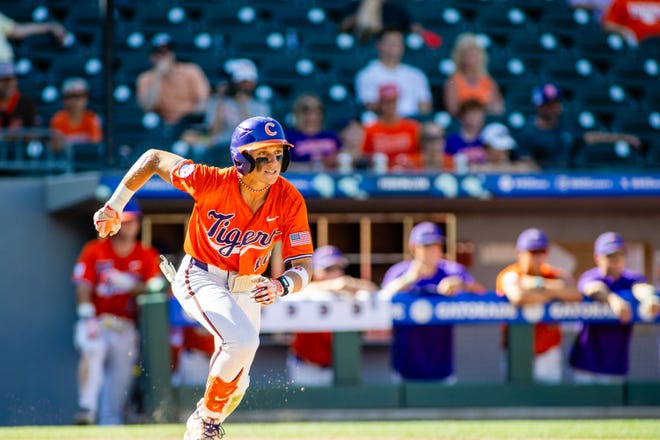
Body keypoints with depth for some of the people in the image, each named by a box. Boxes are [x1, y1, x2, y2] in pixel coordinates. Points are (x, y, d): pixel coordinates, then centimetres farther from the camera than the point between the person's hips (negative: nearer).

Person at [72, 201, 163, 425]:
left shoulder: (147, 256, 10)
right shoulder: (94, 251, 5)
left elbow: (155, 288, -1)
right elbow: (83, 286, -4)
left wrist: (127, 283, -19)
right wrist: (88, 318, -18)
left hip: (125, 328, 2)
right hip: (96, 323, -2)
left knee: (120, 380, -4)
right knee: (93, 350, -32)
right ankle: (87, 410, -40)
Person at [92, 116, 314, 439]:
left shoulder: (289, 202, -20)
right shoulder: (213, 183, -26)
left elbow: (302, 268, -19)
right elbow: (153, 159, -13)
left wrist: (281, 286, -42)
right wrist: (113, 207, -11)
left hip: (246, 290, 4)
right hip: (201, 278, -4)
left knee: (236, 386, 12)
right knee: (242, 340, -30)